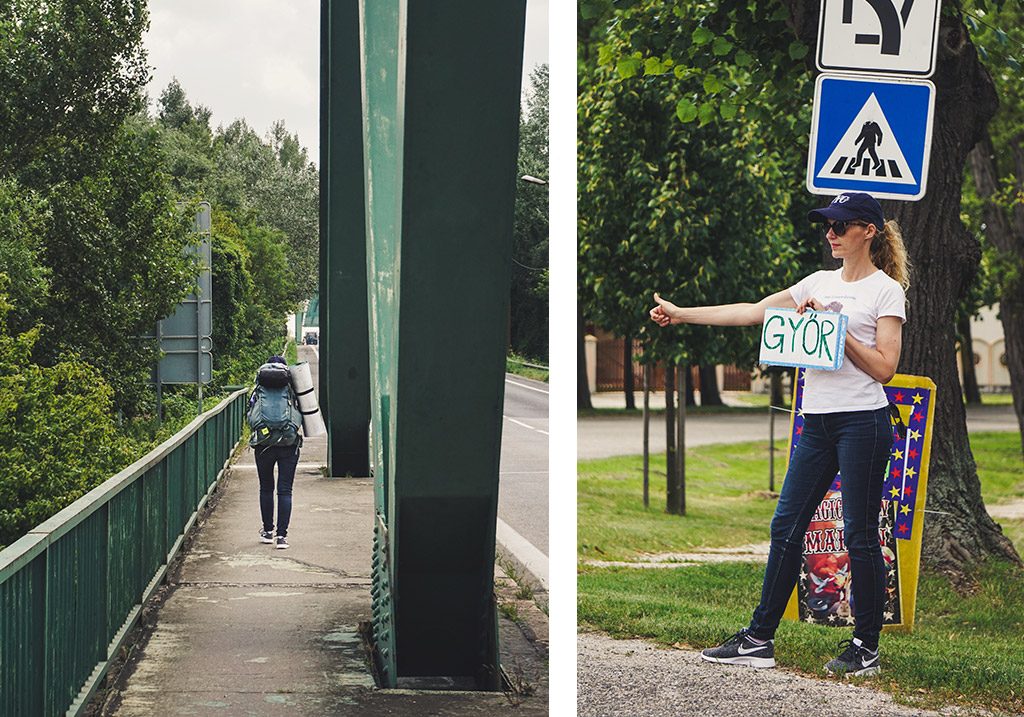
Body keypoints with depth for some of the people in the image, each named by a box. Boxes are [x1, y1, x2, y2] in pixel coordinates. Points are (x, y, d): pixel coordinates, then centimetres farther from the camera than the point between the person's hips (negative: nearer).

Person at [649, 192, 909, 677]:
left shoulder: (887, 291, -3)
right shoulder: (821, 283, 15)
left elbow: (883, 367, -11)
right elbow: (752, 312, 13)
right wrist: (681, 314, 10)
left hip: (862, 422, -7)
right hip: (817, 421, 7)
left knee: (860, 534, -3)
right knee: (786, 526, 5)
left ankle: (866, 647, 7)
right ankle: (759, 640, 9)